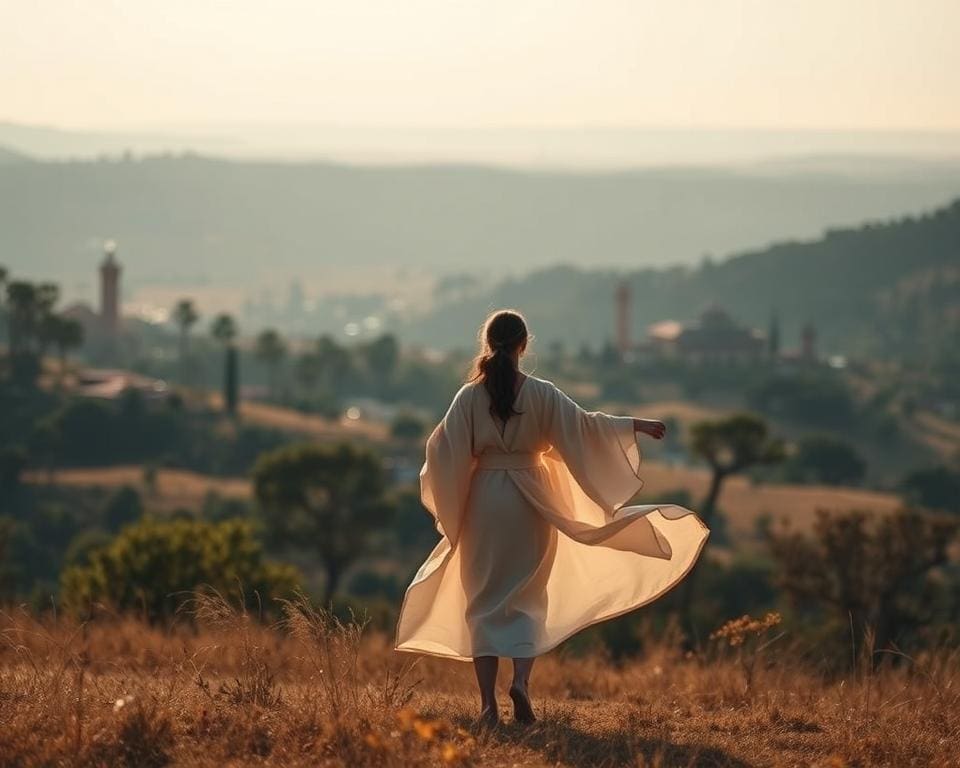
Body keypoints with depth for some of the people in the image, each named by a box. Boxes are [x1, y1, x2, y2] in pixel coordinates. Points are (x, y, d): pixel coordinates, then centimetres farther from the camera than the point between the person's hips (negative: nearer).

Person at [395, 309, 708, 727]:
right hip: (530, 502, 0)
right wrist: (635, 425, 6)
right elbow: (582, 425, -5)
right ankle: (521, 681, -10)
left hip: (483, 500, 0)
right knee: (527, 598, 12)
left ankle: (488, 703, -4)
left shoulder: (469, 397, -4)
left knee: (484, 602, 5)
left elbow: (444, 450, -5)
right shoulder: (541, 394, -5)